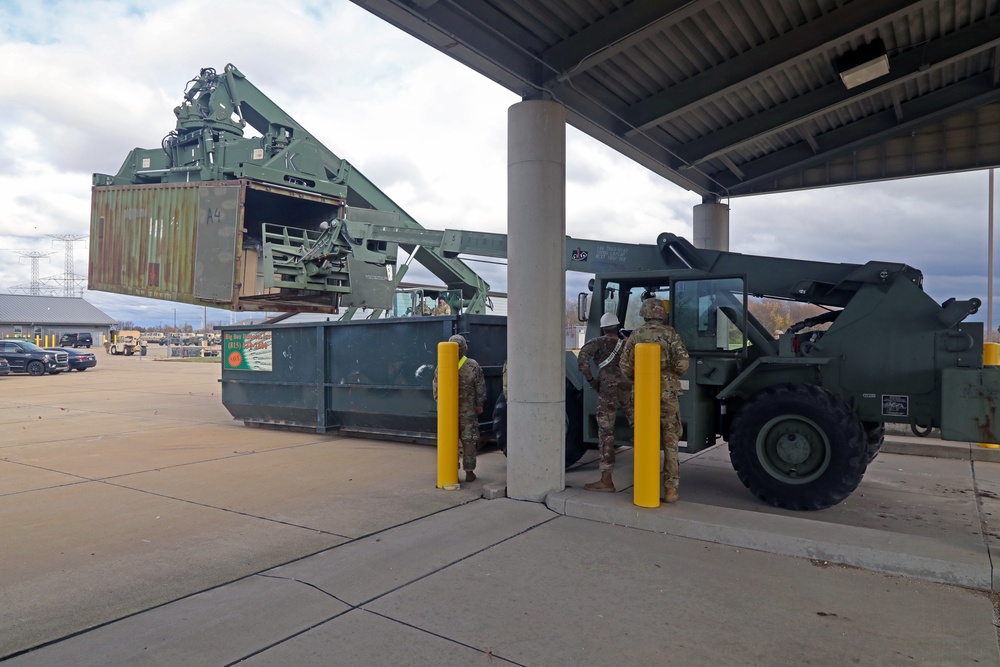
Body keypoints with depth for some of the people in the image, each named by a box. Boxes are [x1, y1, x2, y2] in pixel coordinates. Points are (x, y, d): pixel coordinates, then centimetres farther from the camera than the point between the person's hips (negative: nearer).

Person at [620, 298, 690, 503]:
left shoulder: (636, 335, 2)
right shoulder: (670, 334, -5)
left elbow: (626, 366, 2)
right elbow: (683, 362, -12)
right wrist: (673, 375, 8)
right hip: (667, 392, -2)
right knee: (670, 442, 5)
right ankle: (670, 489, 6)